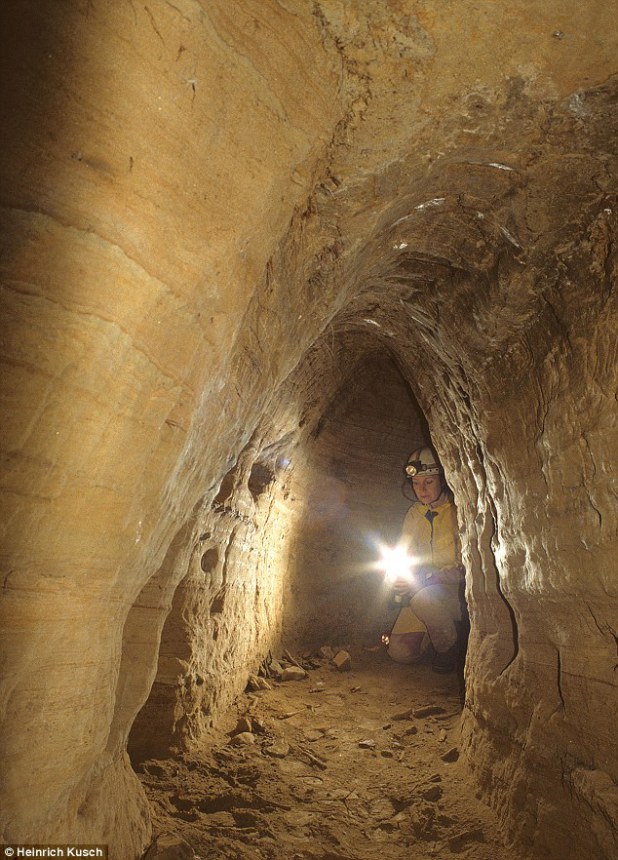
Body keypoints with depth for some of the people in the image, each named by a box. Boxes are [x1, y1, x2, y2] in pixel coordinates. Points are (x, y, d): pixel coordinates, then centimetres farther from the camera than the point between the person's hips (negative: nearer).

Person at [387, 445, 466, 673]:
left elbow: (468, 568, -18)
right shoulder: (415, 514, 5)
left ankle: (448, 646, -6)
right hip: (423, 589, 5)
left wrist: (425, 578, -27)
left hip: (457, 589, -5)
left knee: (424, 598, -37)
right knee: (400, 651, -11)